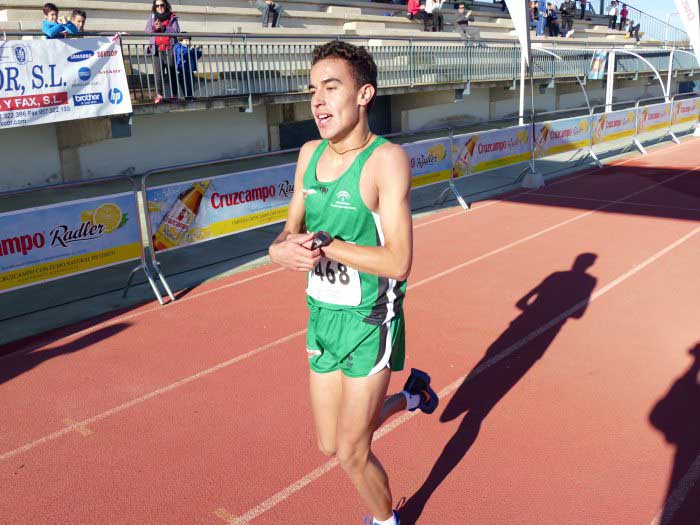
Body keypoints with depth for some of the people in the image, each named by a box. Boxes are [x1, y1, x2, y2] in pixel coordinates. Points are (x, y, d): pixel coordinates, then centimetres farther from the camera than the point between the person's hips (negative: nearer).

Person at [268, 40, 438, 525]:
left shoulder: (387, 159, -19)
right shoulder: (310, 154, 2)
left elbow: (398, 263, -24)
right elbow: (290, 232, 7)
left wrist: (323, 243, -23)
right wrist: (282, 249, -16)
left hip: (369, 321, -6)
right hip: (322, 316, 7)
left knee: (351, 454, 5)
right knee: (330, 445, 19)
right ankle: (411, 395, 43)